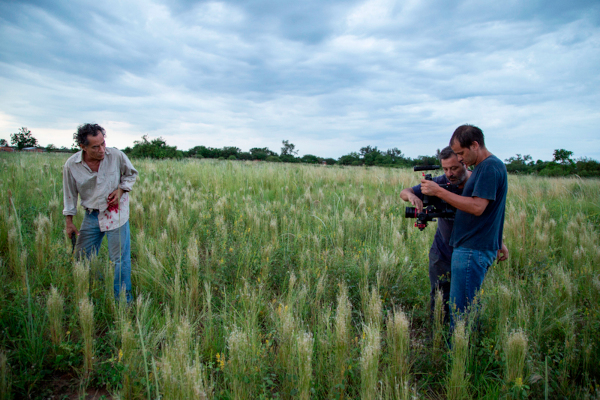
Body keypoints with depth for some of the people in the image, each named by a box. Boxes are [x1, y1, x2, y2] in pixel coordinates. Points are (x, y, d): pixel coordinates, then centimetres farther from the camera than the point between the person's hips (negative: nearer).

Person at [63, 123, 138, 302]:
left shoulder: (117, 156, -14)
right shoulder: (71, 165, -9)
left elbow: (131, 174, 7)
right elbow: (70, 194, 4)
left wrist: (121, 190, -11)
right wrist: (69, 222, 6)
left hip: (116, 214, -2)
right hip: (91, 215, 3)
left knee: (120, 258, 0)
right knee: (82, 258, 12)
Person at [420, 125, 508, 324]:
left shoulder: (490, 167, -14)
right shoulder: (483, 167, 17)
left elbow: (477, 207, -24)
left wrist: (439, 191, -21)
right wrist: (498, 243, 24)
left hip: (473, 251, -10)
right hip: (473, 248, 10)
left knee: (460, 312, -4)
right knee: (467, 309, 17)